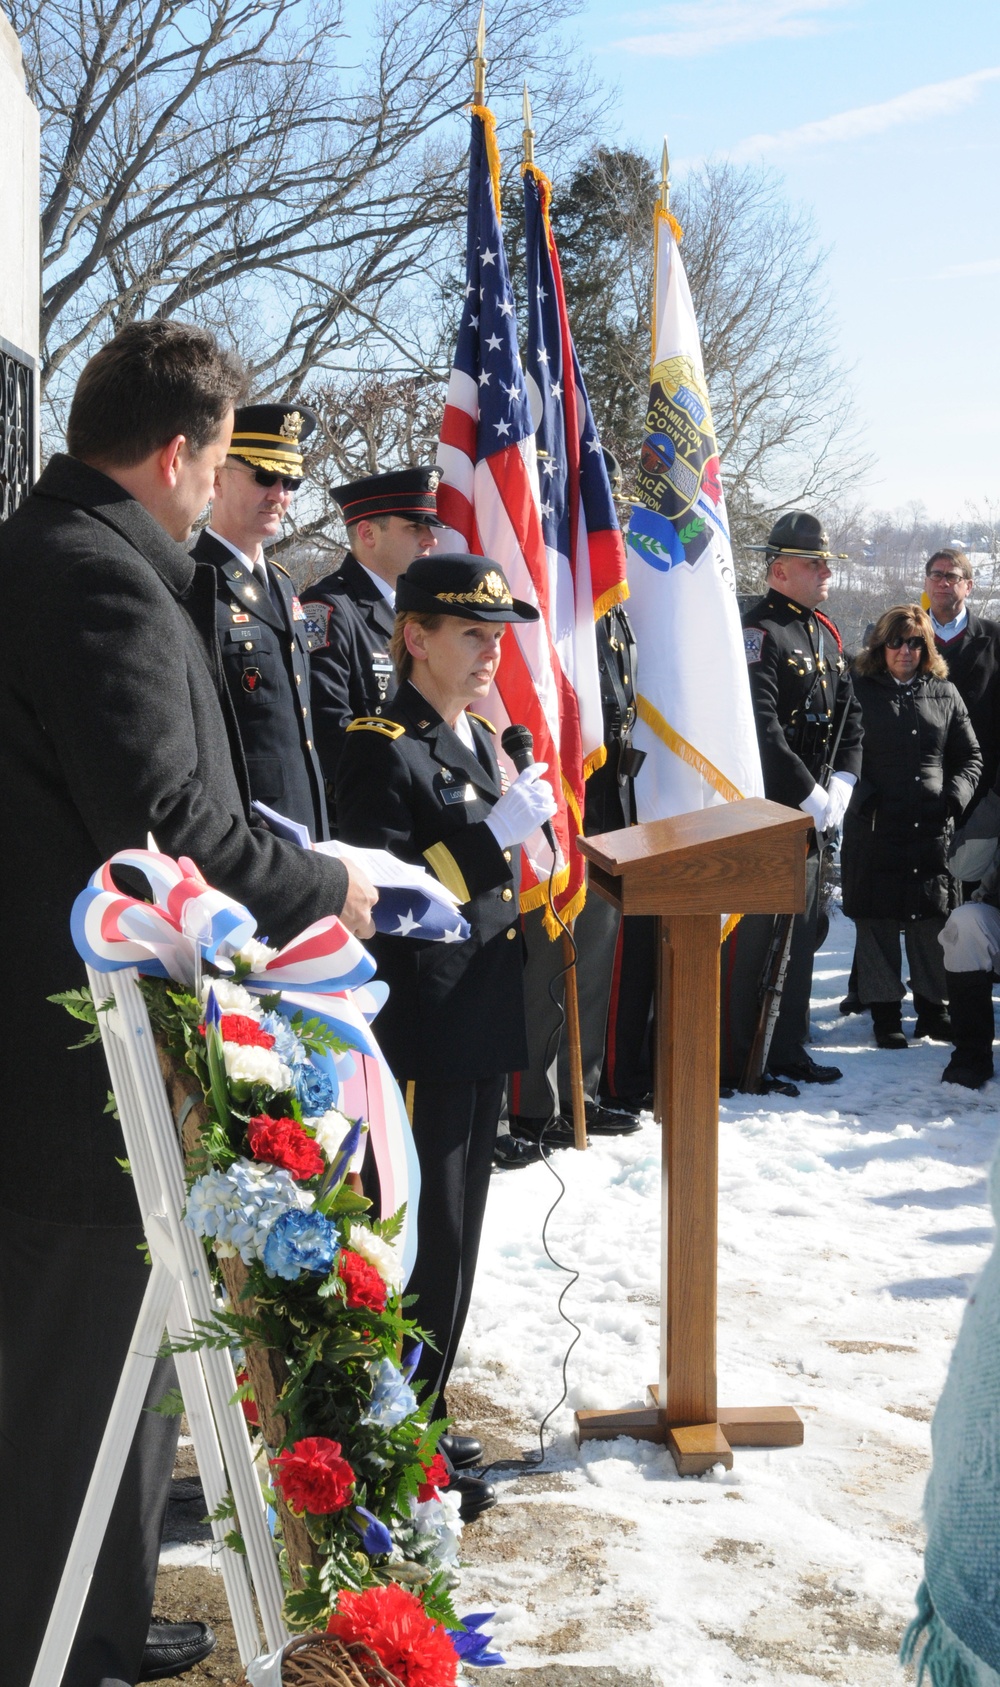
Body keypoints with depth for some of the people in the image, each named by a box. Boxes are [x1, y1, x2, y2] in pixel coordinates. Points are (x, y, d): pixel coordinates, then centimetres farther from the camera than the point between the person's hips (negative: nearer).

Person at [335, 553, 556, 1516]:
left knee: (455, 1236, 16)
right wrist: (493, 833, -25)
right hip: (417, 1035, -9)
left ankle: (421, 1413, 30)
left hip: (481, 1030, 9)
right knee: (423, 1242, -3)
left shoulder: (480, 742, 15)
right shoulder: (382, 750, -14)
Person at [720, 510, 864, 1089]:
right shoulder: (758, 631, -14)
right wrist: (811, 796, -19)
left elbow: (850, 716, 14)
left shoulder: (826, 634, 14)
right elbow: (762, 731, -22)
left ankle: (788, 1050, 25)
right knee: (750, 935, -4)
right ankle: (735, 1062, 5)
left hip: (814, 810, 9)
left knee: (801, 932, 14)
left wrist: (842, 785, -1)